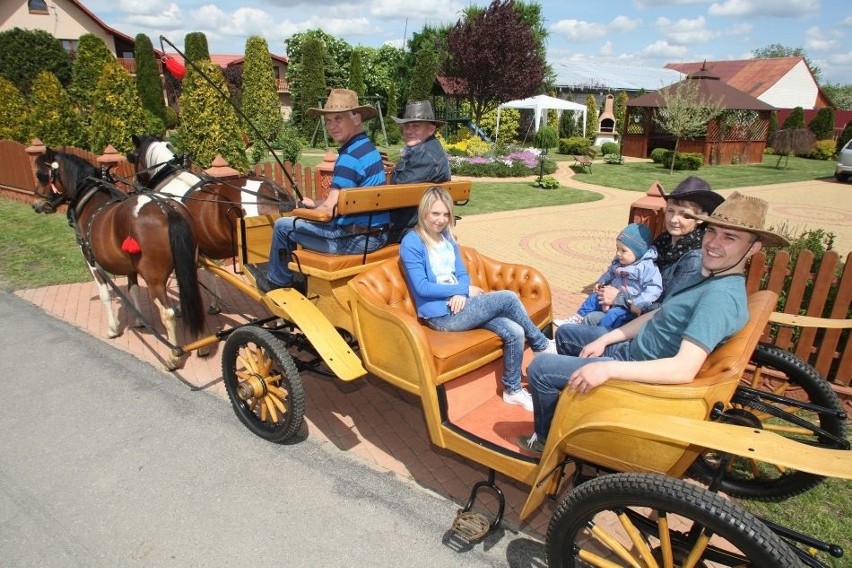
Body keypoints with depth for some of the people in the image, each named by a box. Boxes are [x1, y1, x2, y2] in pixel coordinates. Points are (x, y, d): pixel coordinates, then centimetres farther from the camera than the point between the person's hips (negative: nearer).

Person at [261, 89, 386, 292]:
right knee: (305, 223, 33)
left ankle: (278, 281, 28)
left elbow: (329, 209, -21)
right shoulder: (368, 147, 10)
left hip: (357, 239, -9)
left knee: (283, 226, 7)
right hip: (378, 234, 10)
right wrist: (315, 203, 16)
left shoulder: (350, 156, -20)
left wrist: (313, 206, 0)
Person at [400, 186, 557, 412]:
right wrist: (465, 289, -13)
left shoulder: (448, 237, 13)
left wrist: (461, 293, -12)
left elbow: (462, 273, 12)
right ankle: (543, 345, 6)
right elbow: (422, 288, -16)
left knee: (514, 332, -13)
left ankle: (512, 389, 7)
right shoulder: (411, 243, -10)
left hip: (459, 304, 7)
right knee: (508, 298, -18)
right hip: (441, 315, -7)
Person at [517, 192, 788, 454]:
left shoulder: (722, 296, -28)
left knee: (540, 368, -10)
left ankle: (546, 440, 15)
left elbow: (684, 369, -36)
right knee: (565, 333, 24)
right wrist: (605, 340, 4)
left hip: (641, 370, -9)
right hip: (632, 348, 10)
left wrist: (607, 368, -37)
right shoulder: (709, 273, 2)